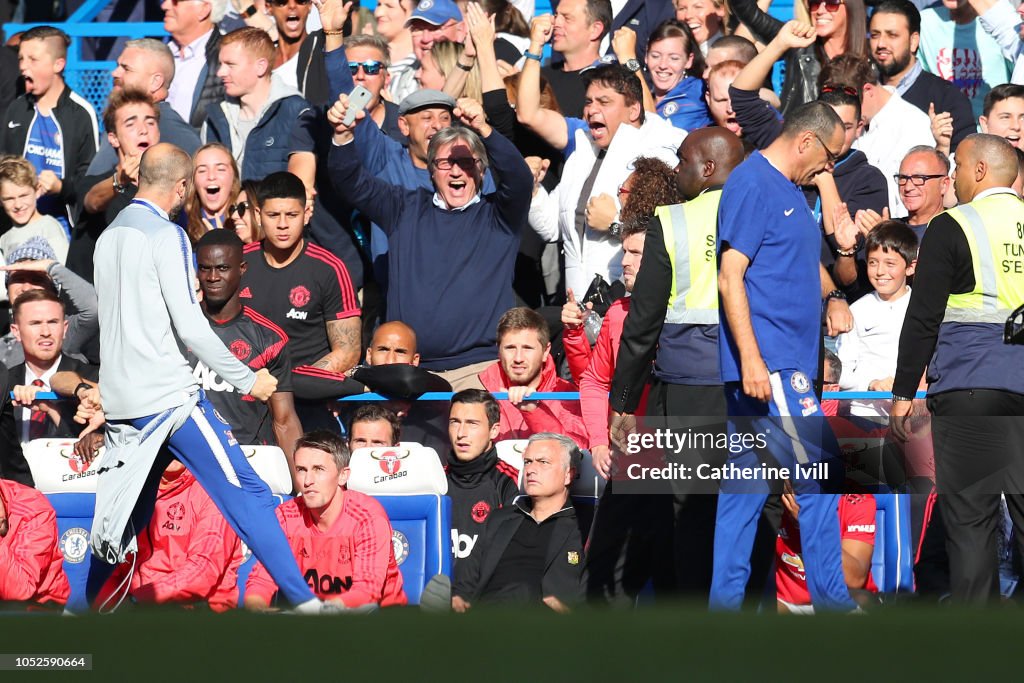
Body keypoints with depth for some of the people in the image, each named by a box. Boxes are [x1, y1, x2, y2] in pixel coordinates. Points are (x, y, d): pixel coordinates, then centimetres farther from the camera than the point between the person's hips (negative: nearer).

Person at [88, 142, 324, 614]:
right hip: (168, 395, -8)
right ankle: (304, 602, -13)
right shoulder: (167, 236, -10)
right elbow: (190, 326, -14)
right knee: (245, 493, -8)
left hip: (120, 398, 8)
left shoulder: (110, 235, 13)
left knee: (127, 513, 15)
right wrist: (248, 380, -8)